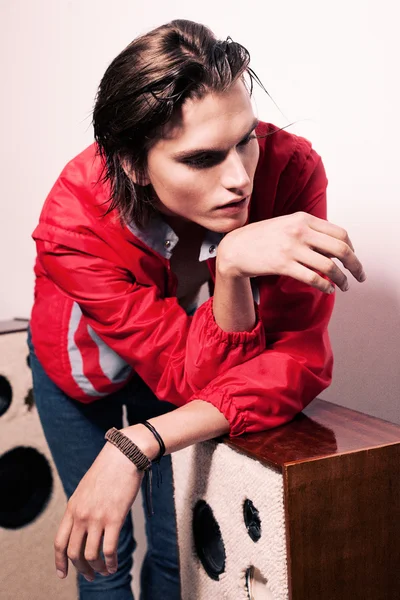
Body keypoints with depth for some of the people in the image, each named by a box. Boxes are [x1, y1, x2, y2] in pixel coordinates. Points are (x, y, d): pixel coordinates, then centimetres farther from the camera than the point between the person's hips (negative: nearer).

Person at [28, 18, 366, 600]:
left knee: (180, 542, 7)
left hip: (172, 350, 2)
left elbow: (299, 359, -35)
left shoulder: (290, 167, -36)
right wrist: (231, 266, -55)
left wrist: (138, 446, -43)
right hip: (82, 364, -1)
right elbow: (197, 378, -36)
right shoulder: (75, 223, -39)